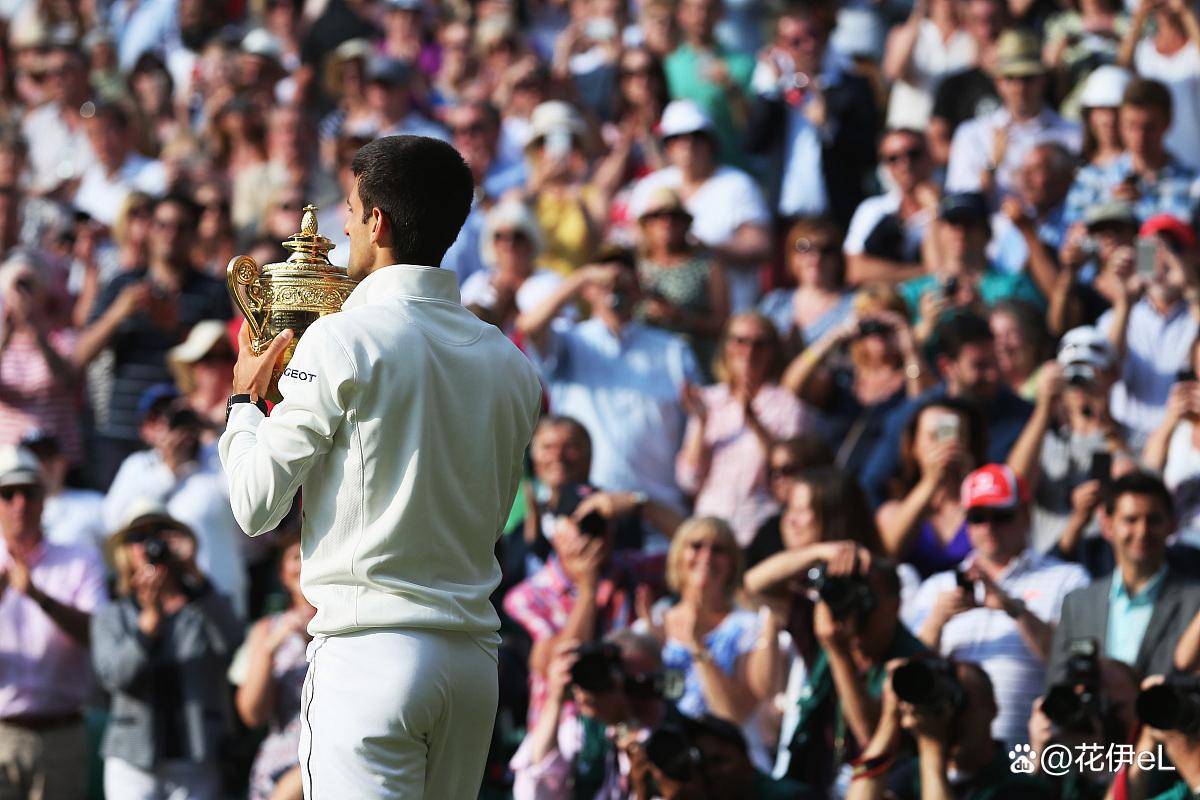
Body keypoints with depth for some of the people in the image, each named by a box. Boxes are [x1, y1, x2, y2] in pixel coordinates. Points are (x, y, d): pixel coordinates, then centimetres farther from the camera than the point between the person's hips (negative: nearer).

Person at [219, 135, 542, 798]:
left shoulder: (345, 340, -8)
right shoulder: (511, 364, 9)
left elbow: (256, 506, -6)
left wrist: (244, 400, 13)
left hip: (369, 653, -6)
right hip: (475, 657, 6)